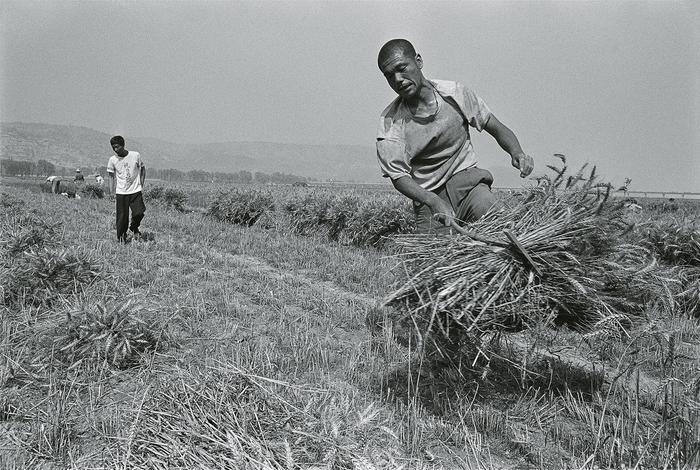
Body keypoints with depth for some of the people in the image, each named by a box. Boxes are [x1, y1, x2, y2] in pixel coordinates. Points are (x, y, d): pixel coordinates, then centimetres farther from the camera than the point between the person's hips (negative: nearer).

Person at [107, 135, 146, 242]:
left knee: (139, 213, -13)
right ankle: (121, 236, 19)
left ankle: (134, 228, 18)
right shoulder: (112, 160, -2)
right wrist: (111, 192, 2)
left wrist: (141, 183, 4)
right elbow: (111, 176, 8)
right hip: (121, 192, 0)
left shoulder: (135, 155, -4)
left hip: (136, 191, 0)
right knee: (122, 216, -1)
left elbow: (143, 169, 12)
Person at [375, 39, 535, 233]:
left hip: (466, 179, 0)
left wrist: (517, 153, -17)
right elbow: (398, 176, -14)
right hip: (427, 195, 1)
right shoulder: (389, 122, -8)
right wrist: (434, 201, -32)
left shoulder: (454, 93, -3)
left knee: (484, 206, -31)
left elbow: (497, 129, 5)